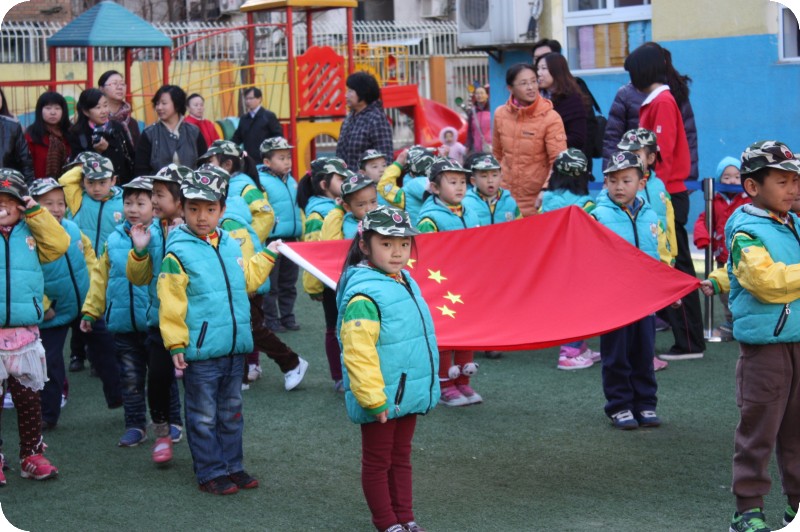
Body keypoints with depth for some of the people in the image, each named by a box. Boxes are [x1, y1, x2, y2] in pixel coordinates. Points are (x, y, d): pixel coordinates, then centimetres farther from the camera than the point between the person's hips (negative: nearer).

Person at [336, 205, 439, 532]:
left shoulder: (405, 282, 7)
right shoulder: (364, 295, -22)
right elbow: (358, 354, -26)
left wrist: (425, 387, 21)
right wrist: (373, 400, -25)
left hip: (409, 394, 9)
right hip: (381, 401, -9)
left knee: (401, 457, 18)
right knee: (378, 462, 8)